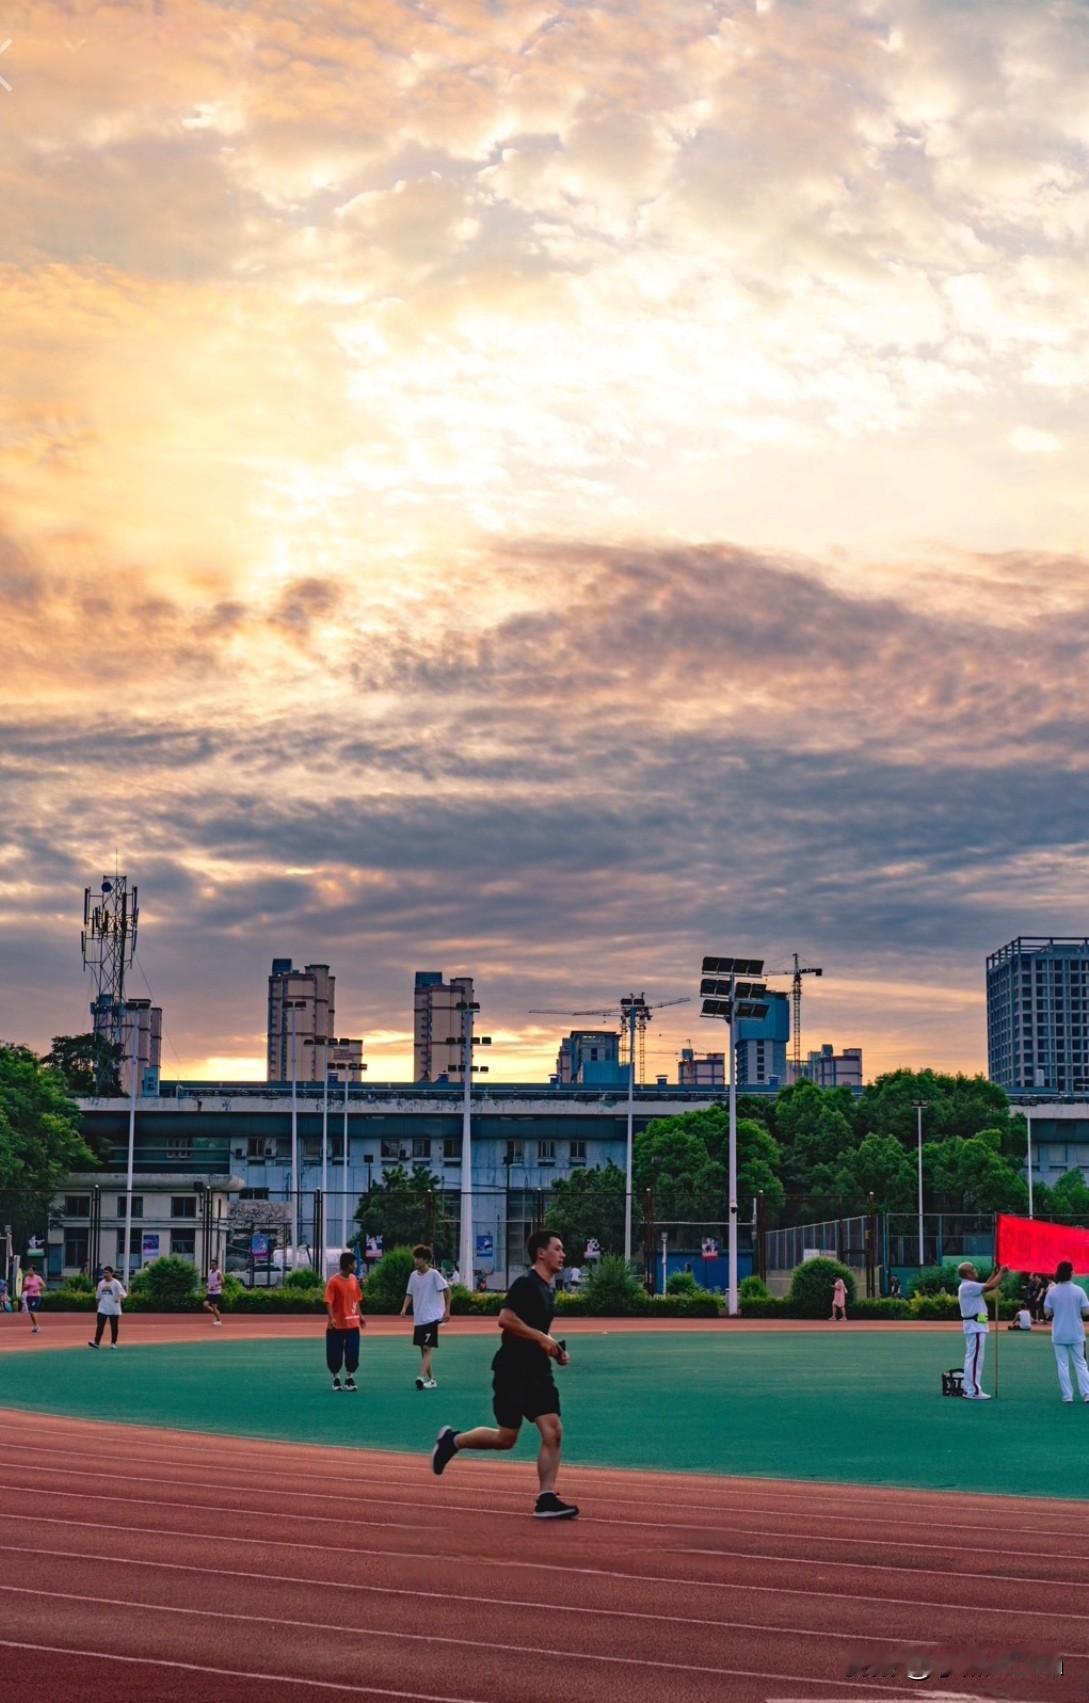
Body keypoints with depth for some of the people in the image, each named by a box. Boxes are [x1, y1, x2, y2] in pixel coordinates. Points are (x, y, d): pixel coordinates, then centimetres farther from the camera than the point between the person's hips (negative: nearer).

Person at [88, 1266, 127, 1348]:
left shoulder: (116, 1283, -7)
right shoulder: (101, 1283, 8)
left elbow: (123, 1293, -16)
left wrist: (119, 1298, -36)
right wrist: (98, 1304, 20)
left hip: (114, 1310, -3)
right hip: (102, 1309, 3)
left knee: (114, 1327, 5)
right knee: (100, 1326, -6)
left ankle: (113, 1343, 16)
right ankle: (96, 1342, -9)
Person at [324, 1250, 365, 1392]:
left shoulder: (354, 1280, 8)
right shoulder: (333, 1281, -11)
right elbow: (328, 1302, -15)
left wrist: (360, 1316, 14)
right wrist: (331, 1318, -26)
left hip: (353, 1324, 5)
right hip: (336, 1325, -5)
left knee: (353, 1353, 2)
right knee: (335, 1354, 4)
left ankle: (350, 1378, 15)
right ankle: (336, 1378, 21)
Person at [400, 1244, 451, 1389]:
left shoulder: (434, 1274, -9)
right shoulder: (413, 1275, 8)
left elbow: (446, 1290, -6)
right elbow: (409, 1294, 13)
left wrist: (447, 1310, -9)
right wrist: (404, 1308, -4)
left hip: (431, 1317, -7)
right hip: (418, 1319, 7)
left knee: (427, 1348, -13)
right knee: (423, 1350, 9)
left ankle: (421, 1377, -22)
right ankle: (431, 1380, 17)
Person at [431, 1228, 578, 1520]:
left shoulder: (548, 1288, 15)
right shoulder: (526, 1284, -13)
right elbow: (505, 1319, -23)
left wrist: (554, 1349, 12)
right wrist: (541, 1338, -20)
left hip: (538, 1370, 8)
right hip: (512, 1370, -8)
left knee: (553, 1432, -4)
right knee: (506, 1438, -2)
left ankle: (547, 1499, -2)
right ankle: (452, 1440, 20)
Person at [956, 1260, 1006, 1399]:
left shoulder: (967, 1286, 14)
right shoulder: (969, 1286, -18)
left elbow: (986, 1286, 20)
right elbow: (991, 1286, -22)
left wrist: (995, 1273, 17)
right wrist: (1001, 1272, -10)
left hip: (974, 1326, 11)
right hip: (975, 1326, -11)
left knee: (971, 1358, 13)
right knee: (975, 1358, -8)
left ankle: (970, 1389, 18)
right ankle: (973, 1391, -7)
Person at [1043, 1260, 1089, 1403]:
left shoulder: (1052, 1291, -6)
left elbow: (1047, 1312, -4)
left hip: (1059, 1335, 0)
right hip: (1076, 1334, 0)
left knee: (1062, 1365, 5)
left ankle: (1067, 1395, 2)